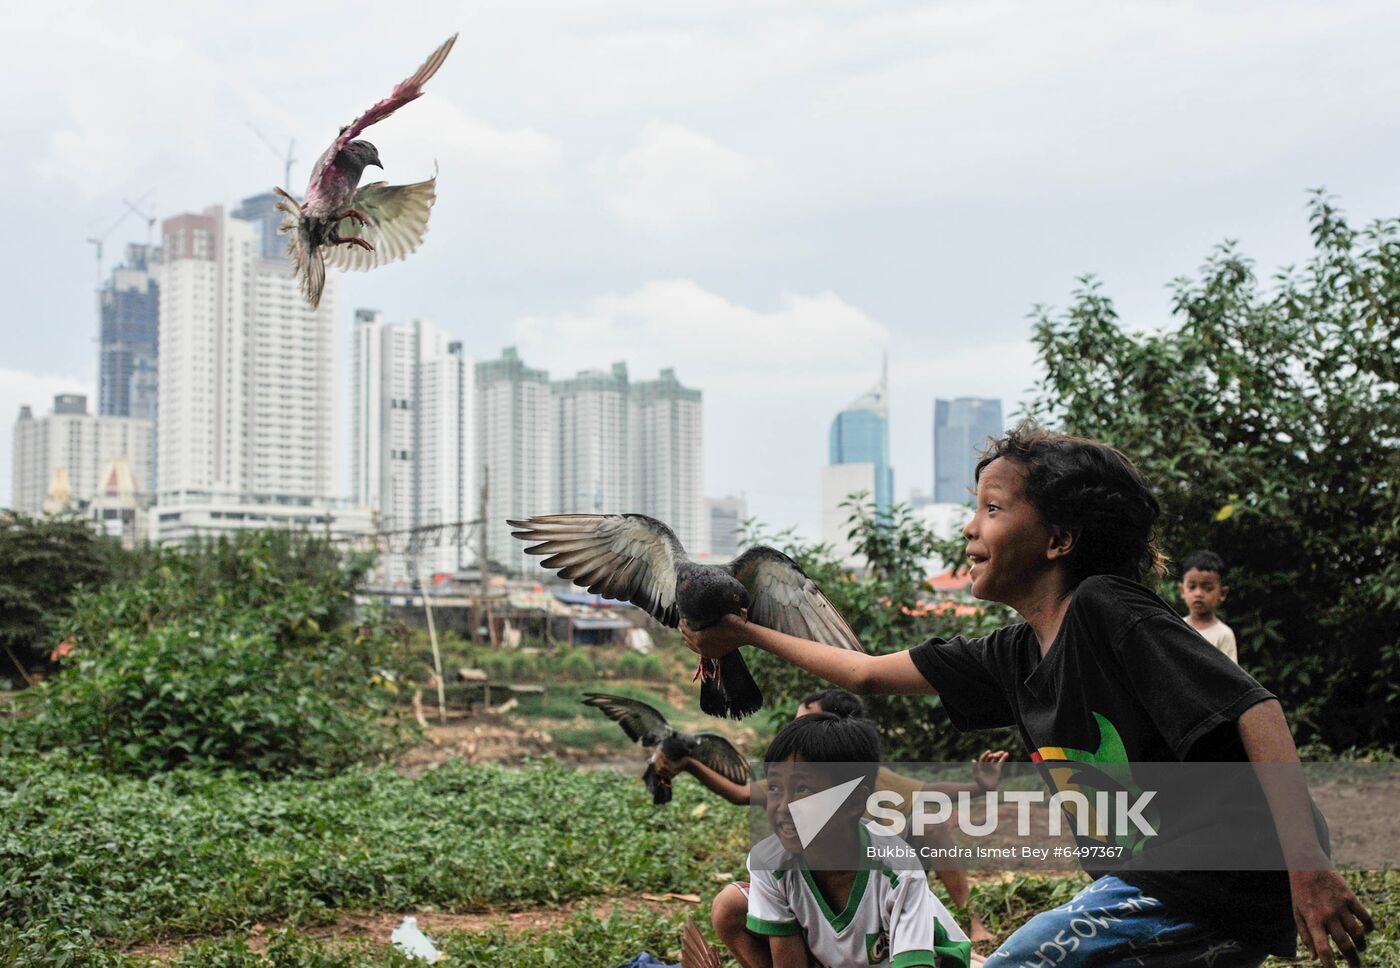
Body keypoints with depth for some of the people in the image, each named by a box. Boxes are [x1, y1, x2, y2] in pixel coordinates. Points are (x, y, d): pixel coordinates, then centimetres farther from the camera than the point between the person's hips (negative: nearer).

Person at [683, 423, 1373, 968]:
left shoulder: (1106, 611, -18)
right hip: (1149, 887, 9)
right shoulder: (1013, 657, 7)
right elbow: (869, 673, 19)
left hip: (1225, 898, -9)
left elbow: (1255, 709, -25)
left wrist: (1307, 865, -33)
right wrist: (745, 635, 24)